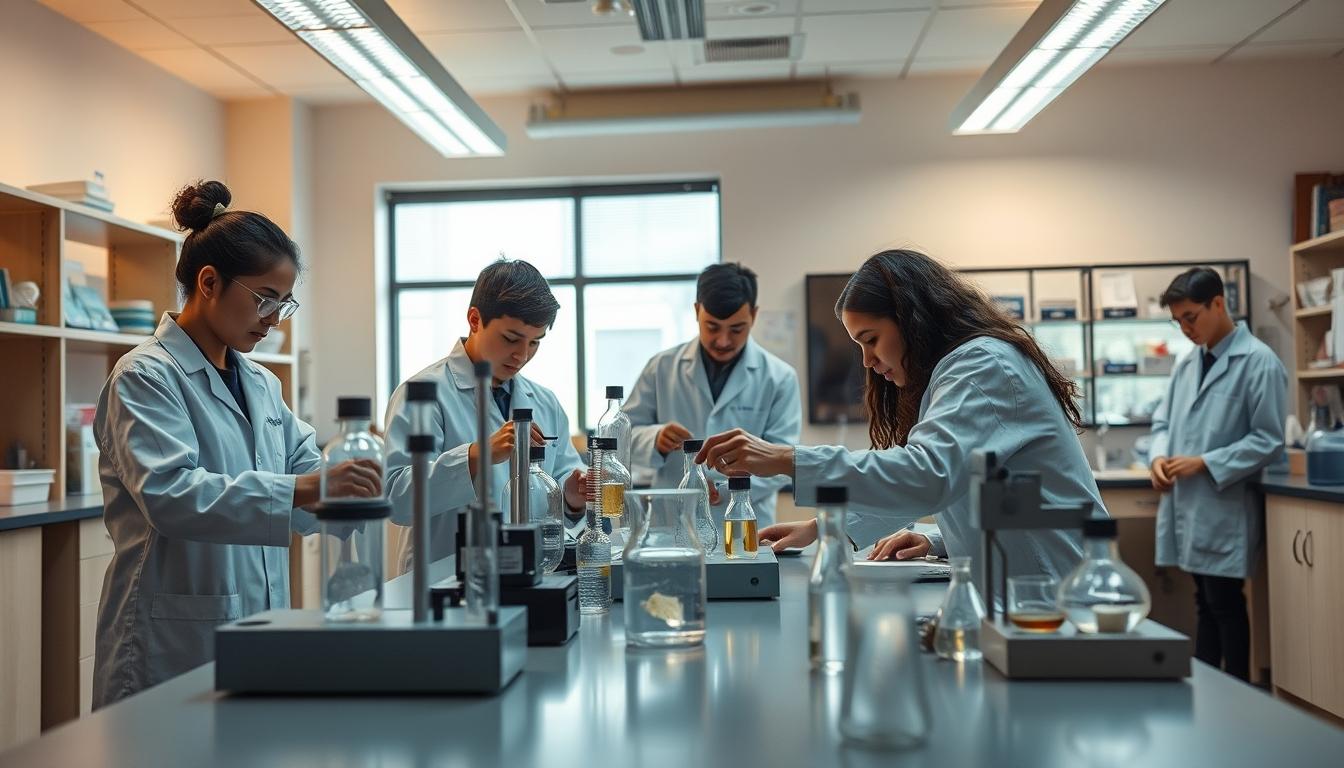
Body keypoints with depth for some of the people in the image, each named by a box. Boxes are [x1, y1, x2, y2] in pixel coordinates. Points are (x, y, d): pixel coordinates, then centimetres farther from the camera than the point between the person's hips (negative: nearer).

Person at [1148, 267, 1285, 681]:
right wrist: (1159, 455, -3)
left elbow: (1268, 440, -13)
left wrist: (1205, 463, -17)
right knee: (1205, 603, 15)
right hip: (1186, 504, 7)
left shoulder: (1259, 362, -10)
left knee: (1225, 604, 1)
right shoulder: (1186, 363, 11)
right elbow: (1164, 419, 17)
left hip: (1224, 505, -7)